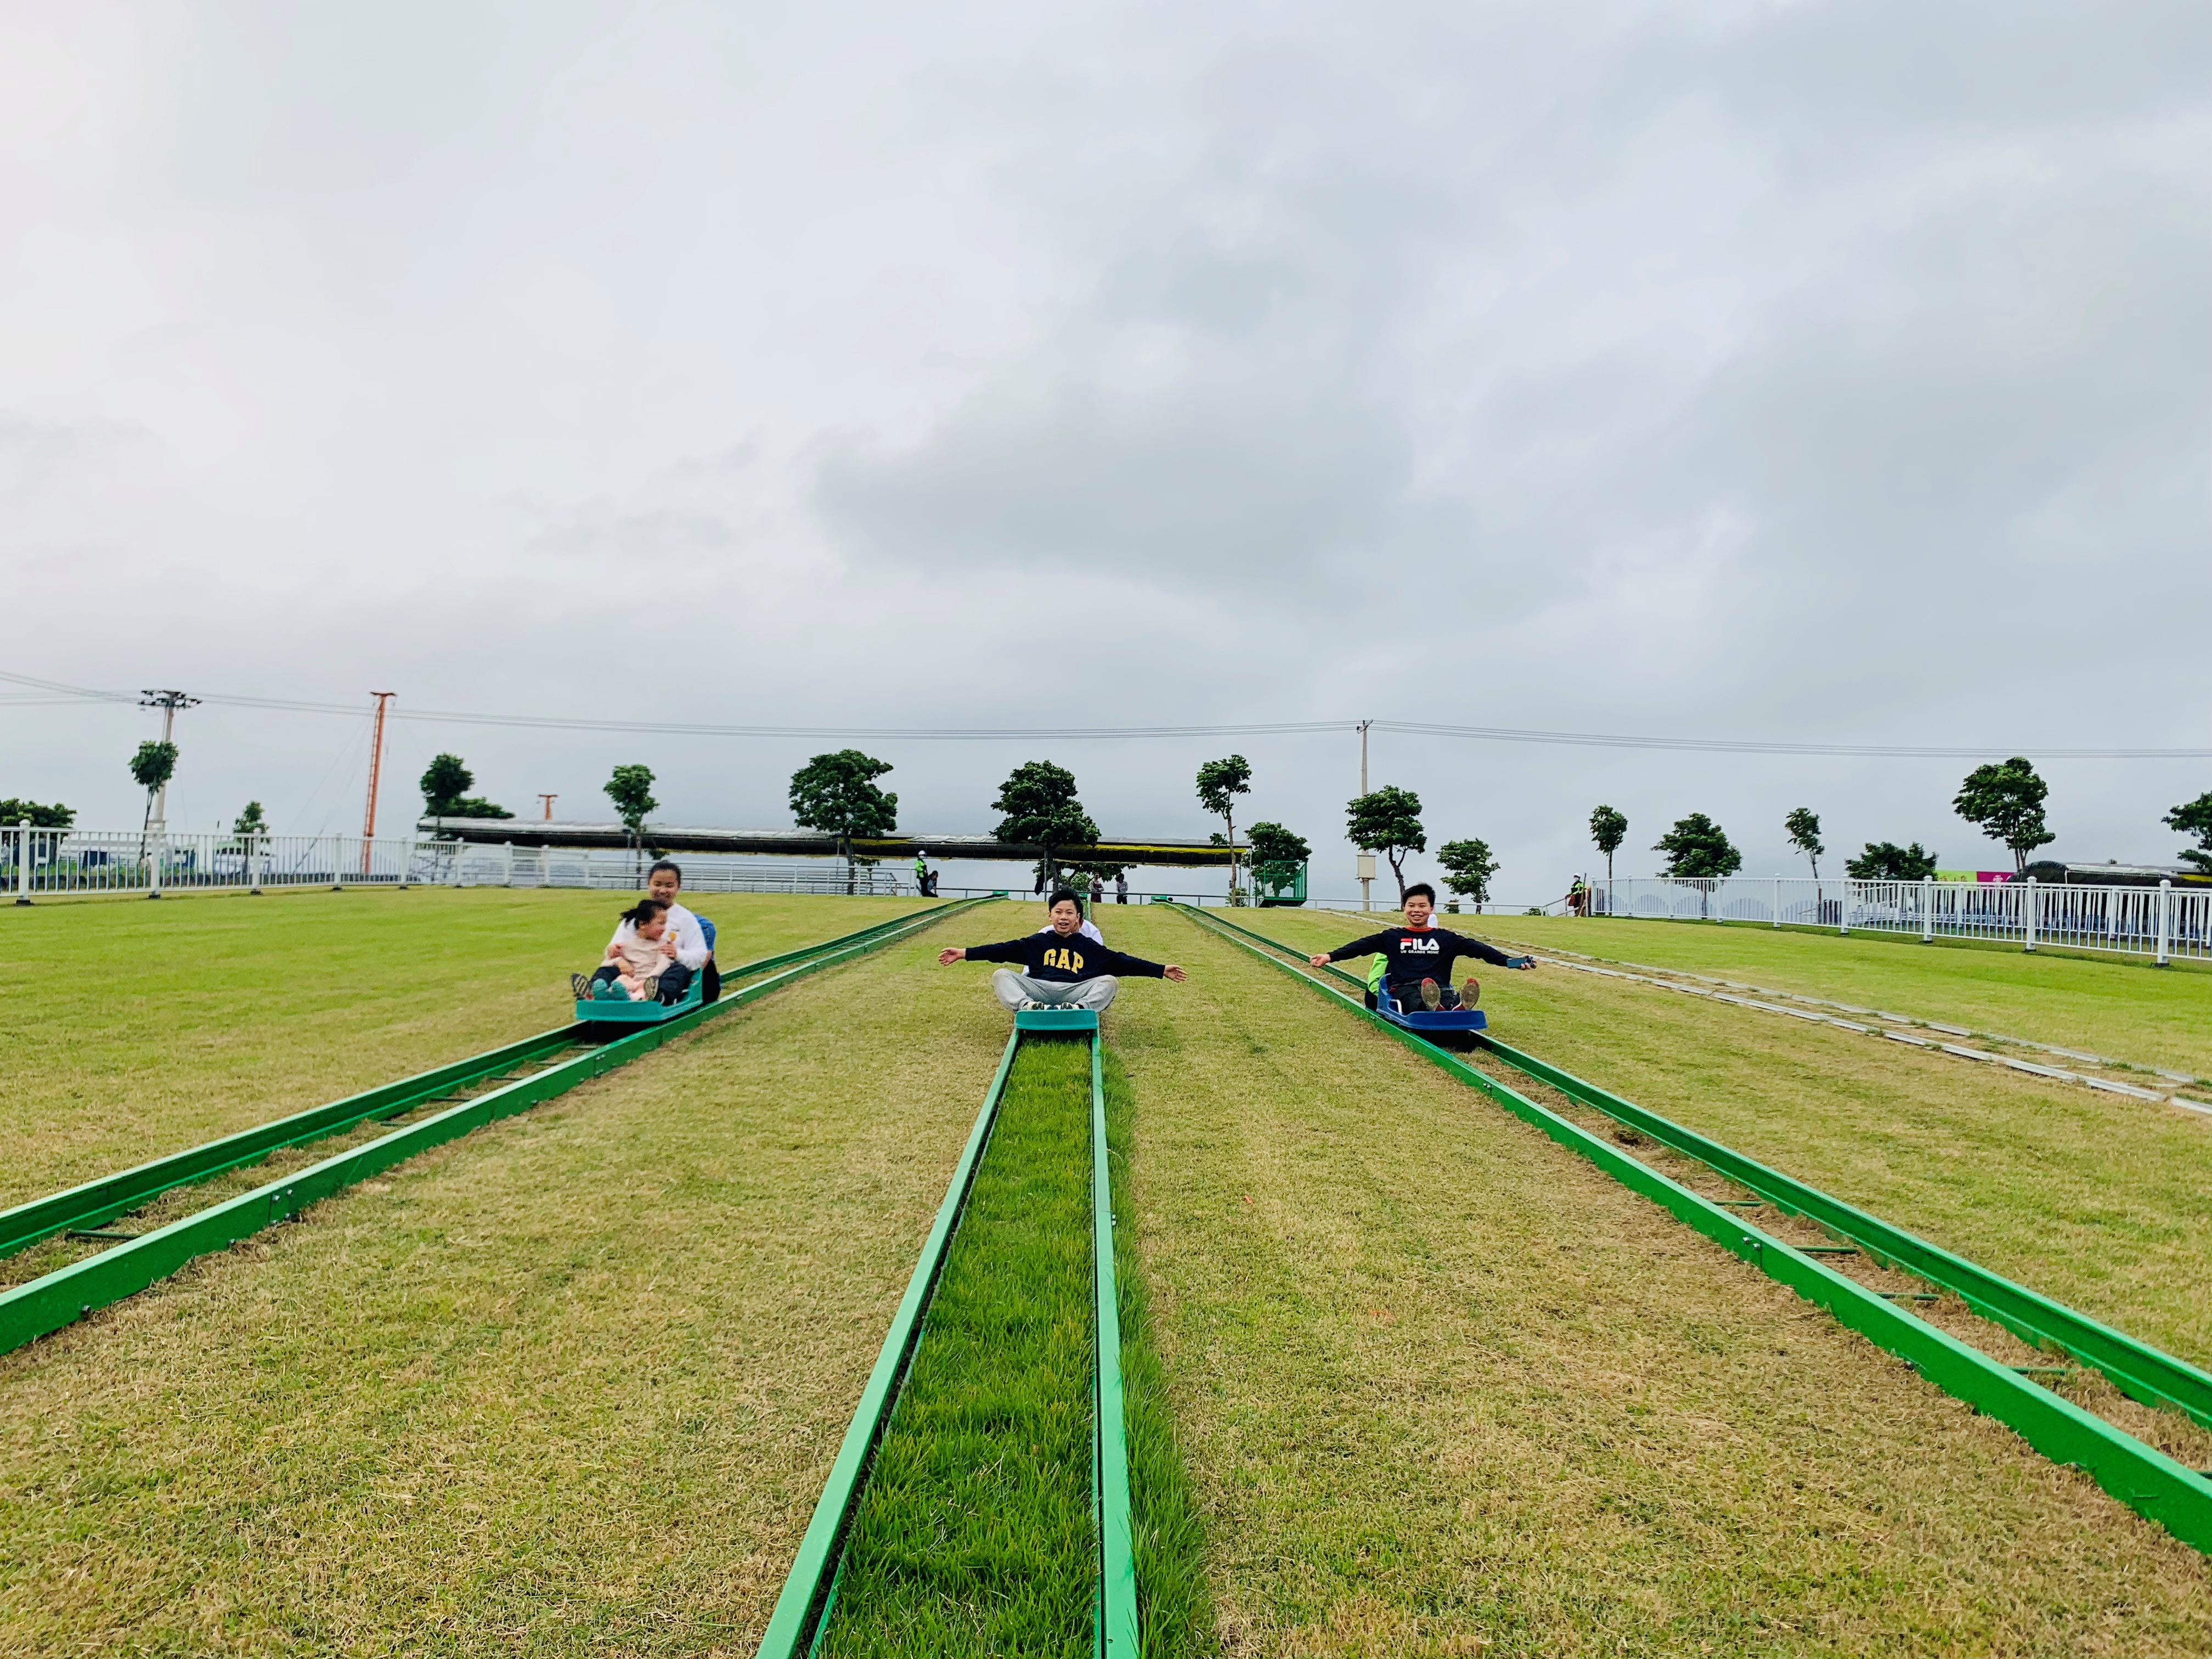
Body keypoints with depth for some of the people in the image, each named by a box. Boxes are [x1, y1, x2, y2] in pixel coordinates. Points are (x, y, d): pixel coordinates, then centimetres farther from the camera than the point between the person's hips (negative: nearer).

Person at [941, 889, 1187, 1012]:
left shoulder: (1089, 947, 20)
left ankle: (1079, 1009, -46)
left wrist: (1160, 970, 10)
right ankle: (1028, 1006, -47)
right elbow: (1004, 950, 14)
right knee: (1001, 975, -19)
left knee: (1110, 981, -22)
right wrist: (965, 954, 4)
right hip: (1038, 989, 0)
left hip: (1077, 991, 0)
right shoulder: (1037, 942, 20)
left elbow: (1121, 961, 16)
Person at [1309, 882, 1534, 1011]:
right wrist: (1331, 956, -5)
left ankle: (1459, 1007, -73)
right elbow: (1362, 946, 10)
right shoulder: (1393, 937, 21)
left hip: (1439, 989, 1)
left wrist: (1510, 961, -2)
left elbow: (1475, 948, 11)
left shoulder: (1445, 938, 22)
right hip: (1405, 989, -1)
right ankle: (1431, 1008, -75)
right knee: (1417, 999, -41)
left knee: (1451, 999, -38)